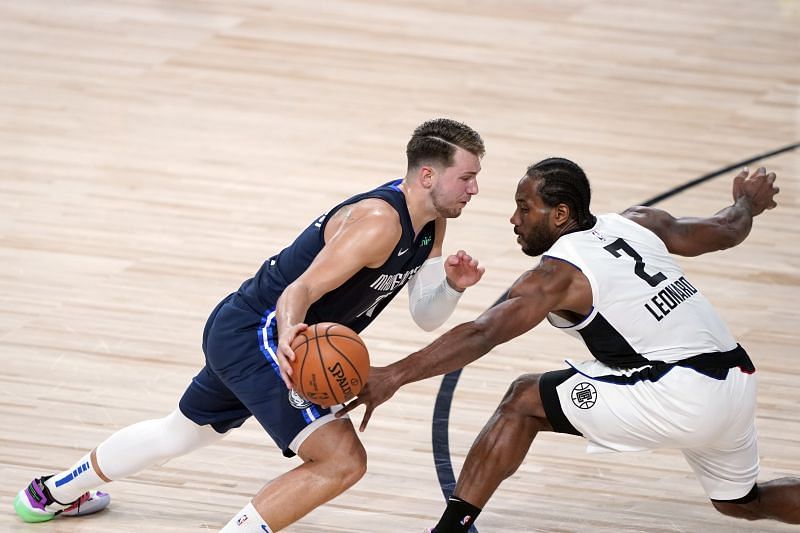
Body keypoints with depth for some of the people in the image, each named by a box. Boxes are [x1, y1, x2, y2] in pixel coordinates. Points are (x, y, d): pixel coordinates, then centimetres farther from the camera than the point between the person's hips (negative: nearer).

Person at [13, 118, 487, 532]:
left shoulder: (431, 222, 3)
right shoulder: (379, 222, -26)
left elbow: (425, 315, 8)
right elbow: (300, 290, -32)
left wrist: (452, 285, -13)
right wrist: (288, 334, -52)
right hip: (257, 334, -10)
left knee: (180, 433, 30)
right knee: (342, 459, -21)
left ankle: (52, 495, 50)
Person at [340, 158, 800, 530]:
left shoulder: (559, 274, -7)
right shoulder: (639, 224, 13)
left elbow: (480, 335, -19)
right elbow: (725, 231, 28)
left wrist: (394, 376, -24)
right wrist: (748, 203, 52)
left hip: (677, 395, -8)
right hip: (737, 380, 8)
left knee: (524, 401, 3)